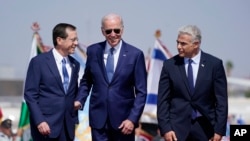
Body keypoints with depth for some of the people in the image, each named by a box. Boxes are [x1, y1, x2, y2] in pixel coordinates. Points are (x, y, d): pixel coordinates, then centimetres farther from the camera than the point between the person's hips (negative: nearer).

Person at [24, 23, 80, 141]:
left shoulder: (75, 64, 14)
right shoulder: (39, 61, -3)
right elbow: (30, 94, -7)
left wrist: (75, 119, 13)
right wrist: (39, 121, -15)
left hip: (67, 126, 5)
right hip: (46, 124, -5)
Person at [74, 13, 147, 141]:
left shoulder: (135, 54, -4)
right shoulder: (93, 51, 3)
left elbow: (141, 91, -4)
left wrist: (133, 119, -12)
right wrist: (79, 100, -1)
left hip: (123, 119, -1)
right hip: (98, 117, 2)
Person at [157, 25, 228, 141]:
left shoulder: (214, 64, 0)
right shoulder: (169, 65, 2)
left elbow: (221, 100, 0)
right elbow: (163, 100, 2)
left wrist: (219, 130, -5)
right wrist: (165, 128, -7)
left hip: (204, 127, 0)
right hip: (177, 126, 0)